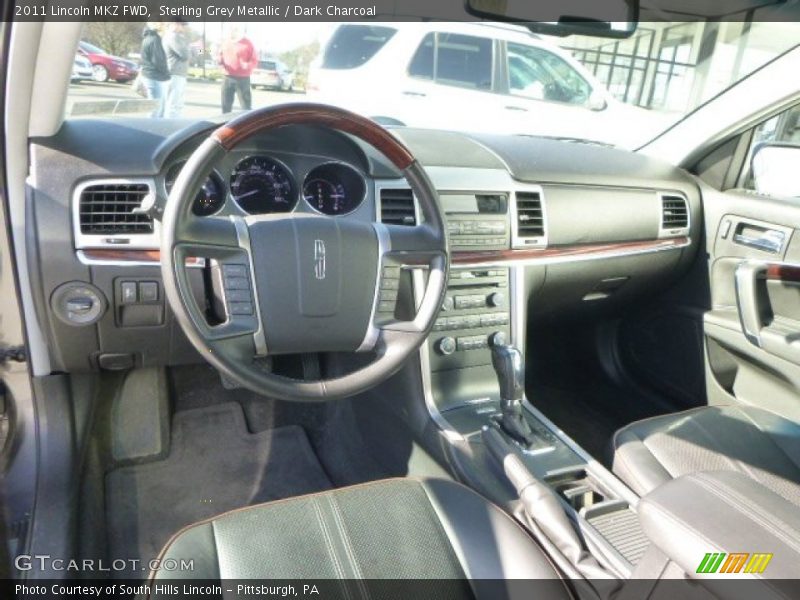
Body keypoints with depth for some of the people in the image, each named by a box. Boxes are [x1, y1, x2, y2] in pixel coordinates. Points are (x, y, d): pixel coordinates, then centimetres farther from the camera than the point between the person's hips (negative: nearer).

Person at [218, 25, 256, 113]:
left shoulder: (247, 43, -3)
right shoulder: (226, 42, 13)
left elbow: (254, 61, -5)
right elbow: (221, 55, 25)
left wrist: (247, 65, -25)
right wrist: (220, 61, 1)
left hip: (242, 79, -5)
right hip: (227, 78, 5)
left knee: (245, 105, -6)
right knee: (226, 104, 10)